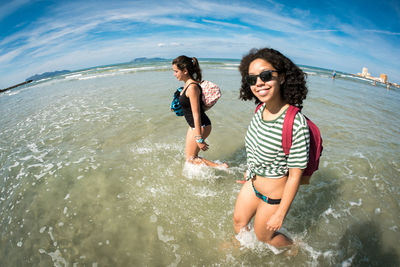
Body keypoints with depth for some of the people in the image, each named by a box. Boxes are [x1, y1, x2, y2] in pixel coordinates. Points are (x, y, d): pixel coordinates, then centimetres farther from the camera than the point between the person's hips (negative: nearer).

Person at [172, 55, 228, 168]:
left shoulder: (192, 87, -25)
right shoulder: (187, 84, 4)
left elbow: (196, 115, -26)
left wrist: (199, 138, -24)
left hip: (200, 126, -10)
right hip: (193, 125, 10)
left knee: (190, 158, 2)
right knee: (189, 153, 21)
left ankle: (220, 167, 9)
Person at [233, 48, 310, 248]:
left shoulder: (296, 125, -34)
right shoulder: (261, 109, -11)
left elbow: (295, 176, -24)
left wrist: (280, 214, -15)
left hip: (273, 197, -6)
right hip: (253, 184, 6)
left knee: (263, 235, 22)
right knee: (238, 221, 27)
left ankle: (293, 247, 56)